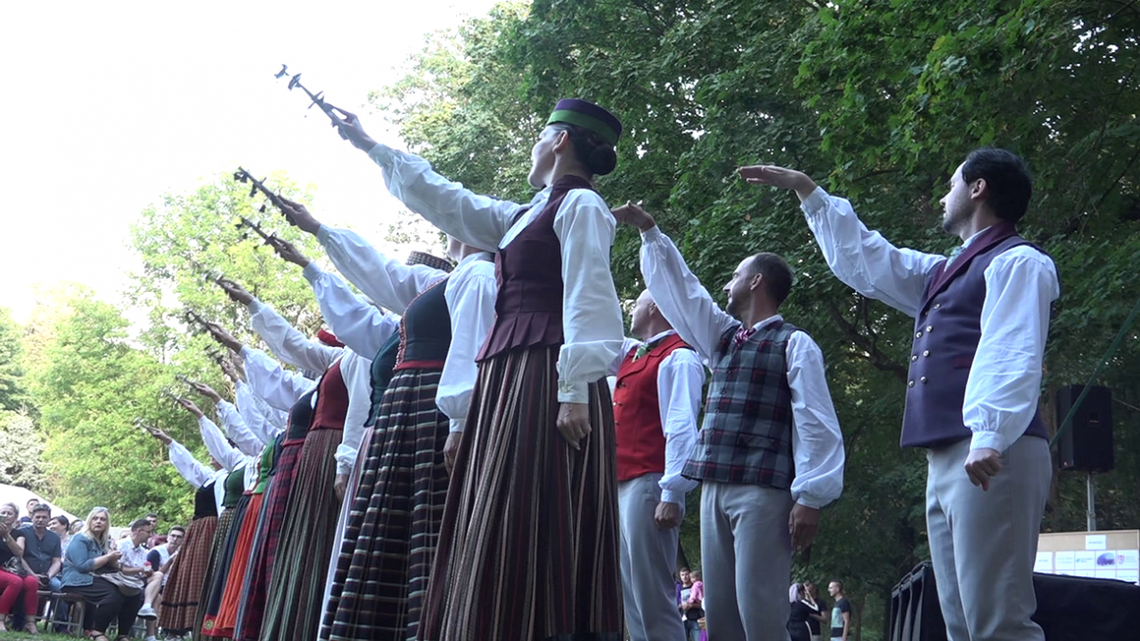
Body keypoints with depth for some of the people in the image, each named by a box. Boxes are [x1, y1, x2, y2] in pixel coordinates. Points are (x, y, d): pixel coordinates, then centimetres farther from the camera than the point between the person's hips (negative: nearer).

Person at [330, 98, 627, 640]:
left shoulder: (580, 204, -1)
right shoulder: (527, 216, 25)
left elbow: (588, 301, -12)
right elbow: (446, 200, 33)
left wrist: (575, 390, -22)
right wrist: (370, 147, 41)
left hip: (547, 378, -9)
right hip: (507, 380, 9)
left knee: (528, 536, -15)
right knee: (500, 543, 4)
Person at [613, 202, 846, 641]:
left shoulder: (794, 344, -1)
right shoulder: (721, 336, 20)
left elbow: (816, 424, -8)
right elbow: (679, 288, 28)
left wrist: (810, 498, -16)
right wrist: (650, 233, 29)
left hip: (763, 489, -7)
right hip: (715, 488, 7)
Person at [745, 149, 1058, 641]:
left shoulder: (1016, 261, 0)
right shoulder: (944, 273, 29)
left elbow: (1011, 355, -15)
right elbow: (862, 259, 39)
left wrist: (990, 436, -28)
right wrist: (807, 191, 42)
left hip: (993, 456, -10)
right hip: (945, 459, 10)